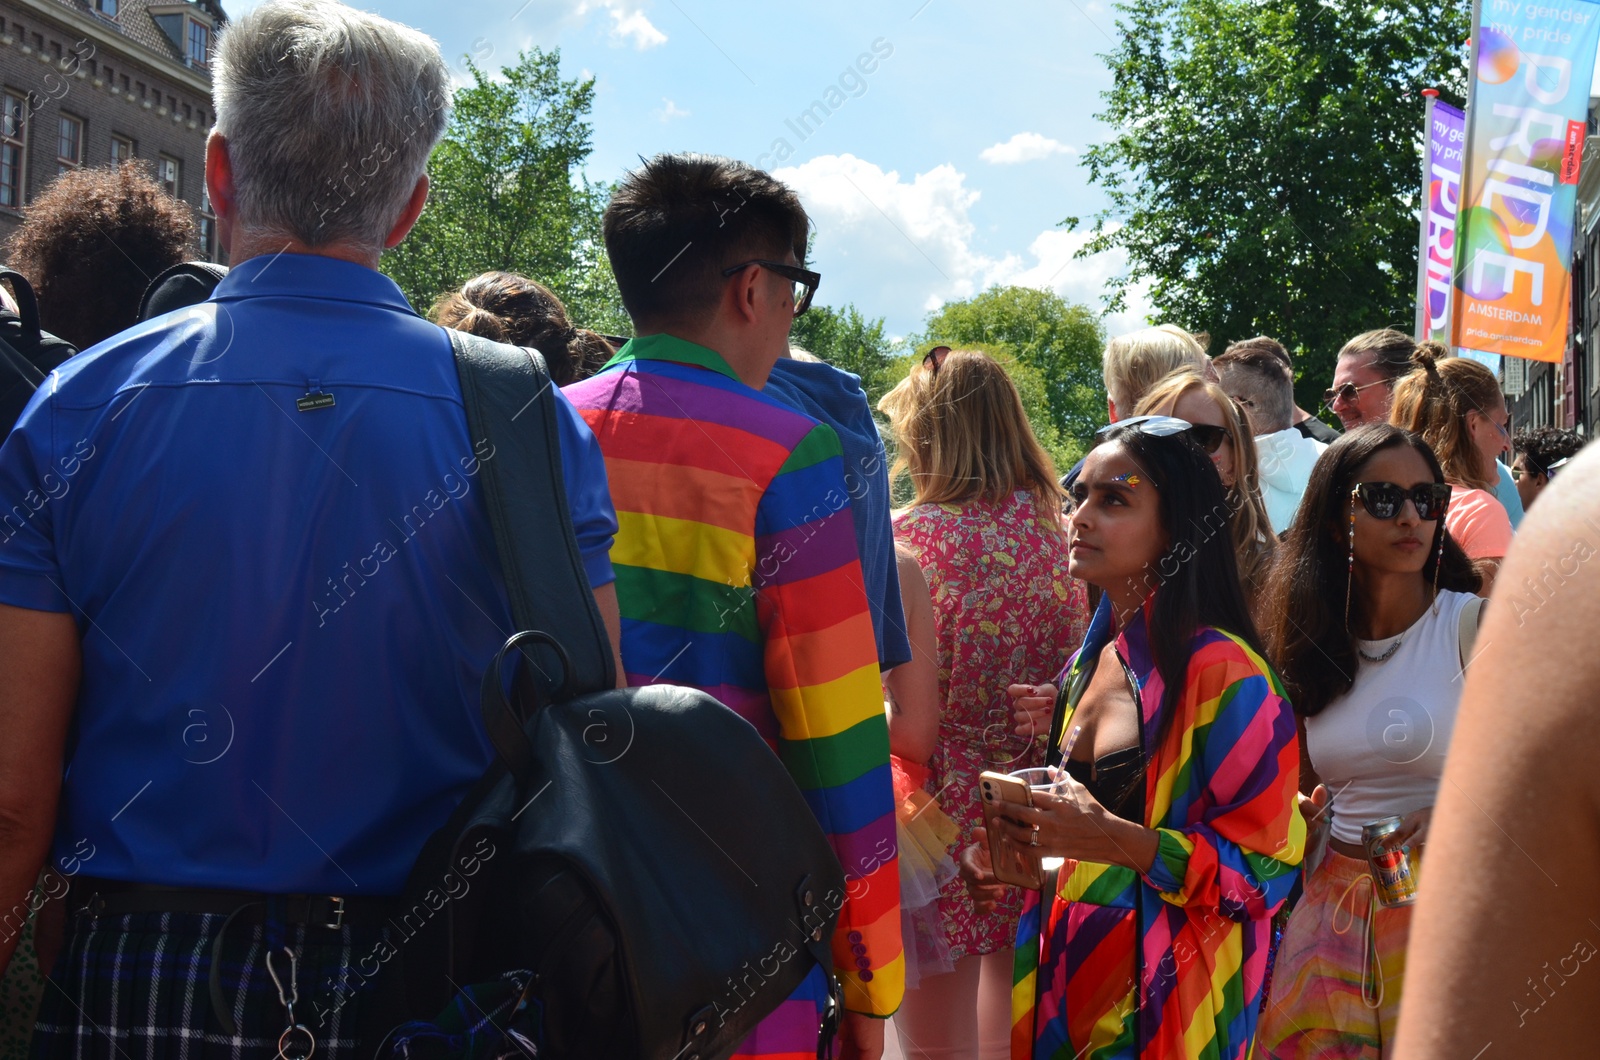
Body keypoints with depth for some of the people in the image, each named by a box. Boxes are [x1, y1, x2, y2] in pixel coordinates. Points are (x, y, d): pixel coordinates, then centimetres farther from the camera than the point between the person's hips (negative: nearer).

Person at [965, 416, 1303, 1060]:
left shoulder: (1222, 670, -16)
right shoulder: (1089, 663, 7)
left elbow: (1264, 866, -18)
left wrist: (1118, 841, -27)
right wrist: (1012, 848, 3)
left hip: (1162, 1004, -7)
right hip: (1068, 987, 7)